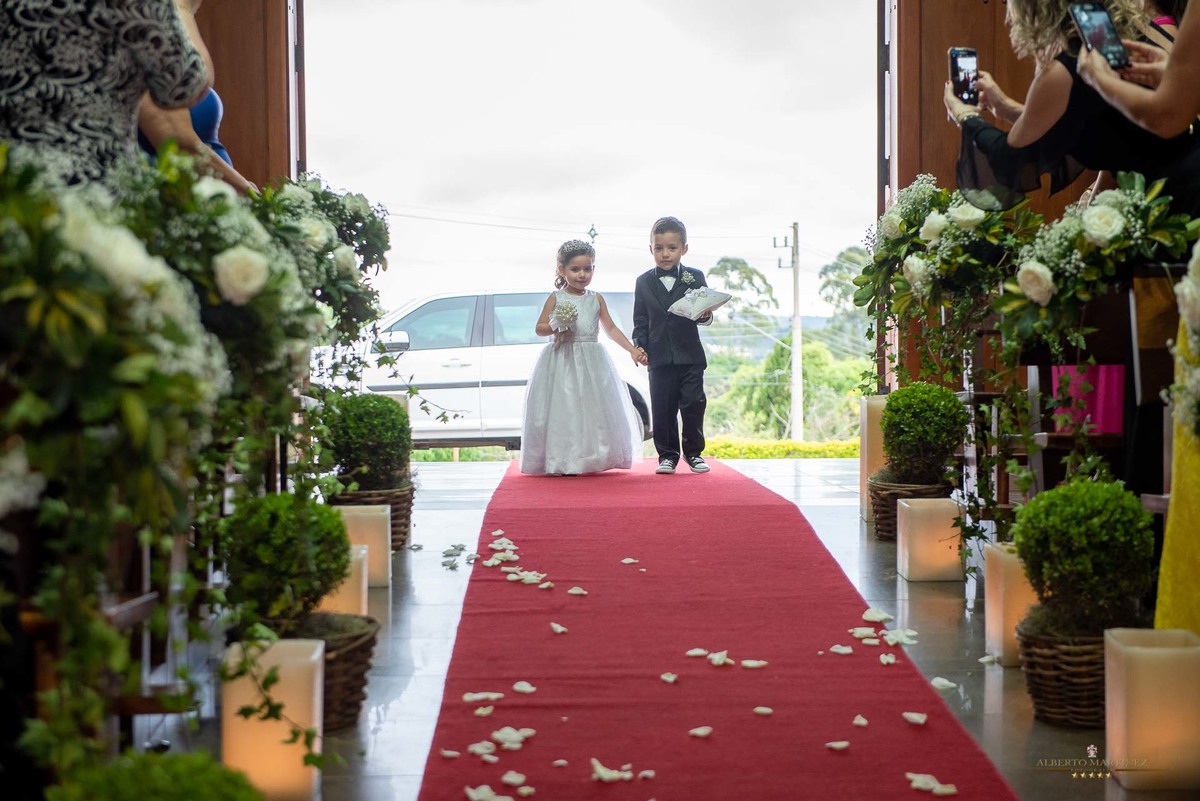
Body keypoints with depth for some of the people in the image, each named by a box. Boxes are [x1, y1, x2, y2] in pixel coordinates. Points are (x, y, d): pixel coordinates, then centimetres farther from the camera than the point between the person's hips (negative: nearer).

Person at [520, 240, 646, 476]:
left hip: (592, 362, 3)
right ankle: (561, 462, -1)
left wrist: (632, 350, 4)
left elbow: (611, 328, 12)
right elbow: (539, 328, 1)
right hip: (562, 362, -3)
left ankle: (591, 460, 11)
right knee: (563, 409, -7)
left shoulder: (596, 299, 9)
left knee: (593, 408, 1)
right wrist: (556, 326, -20)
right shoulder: (556, 298, 0)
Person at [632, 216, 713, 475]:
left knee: (693, 404, 1)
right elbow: (640, 321, 7)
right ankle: (667, 454, 13)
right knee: (662, 408, 3)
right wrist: (640, 346, -6)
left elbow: (704, 314, 2)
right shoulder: (644, 282, 6)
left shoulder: (695, 278, 4)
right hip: (659, 357, 1)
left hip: (690, 356, -1)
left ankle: (693, 451, 15)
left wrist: (705, 315, -20)